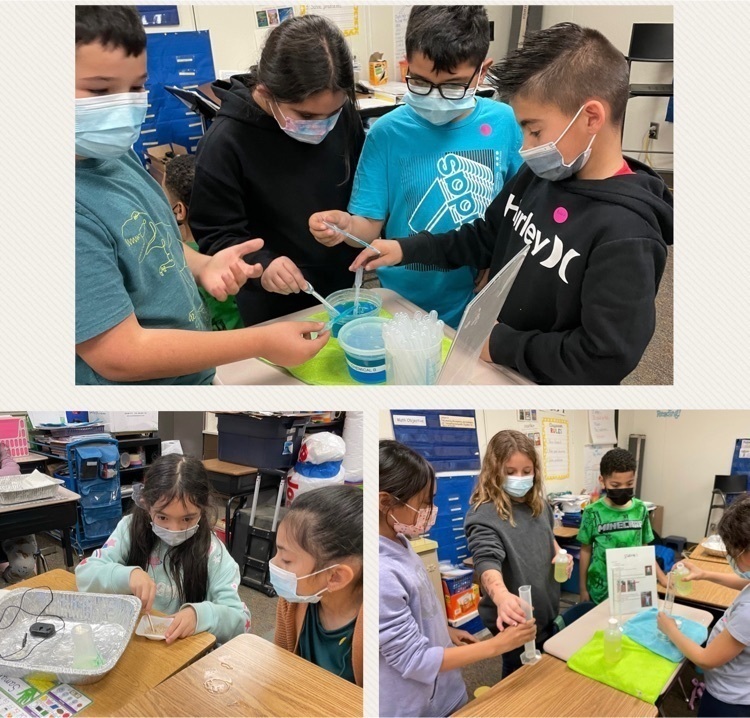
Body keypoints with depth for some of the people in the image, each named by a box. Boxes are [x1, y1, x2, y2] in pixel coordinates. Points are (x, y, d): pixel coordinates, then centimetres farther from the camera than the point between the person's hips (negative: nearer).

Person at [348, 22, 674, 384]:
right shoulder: (539, 175, -1)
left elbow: (606, 357, -25)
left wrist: (502, 344, -18)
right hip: (491, 364, 7)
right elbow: (487, 237, 12)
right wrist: (408, 249, 3)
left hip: (539, 383, -7)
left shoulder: (626, 237, -25)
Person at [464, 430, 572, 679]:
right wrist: (502, 597, -58)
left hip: (546, 610, 7)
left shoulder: (539, 505, -1)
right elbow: (487, 562, -39)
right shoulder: (483, 515, -25)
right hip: (515, 619, -7)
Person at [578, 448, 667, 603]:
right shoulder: (593, 513, -11)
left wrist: (661, 577, 2)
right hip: (601, 591, -2)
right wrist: (583, 588, 2)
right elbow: (586, 551, -1)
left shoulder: (640, 509, -2)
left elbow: (644, 549, 8)